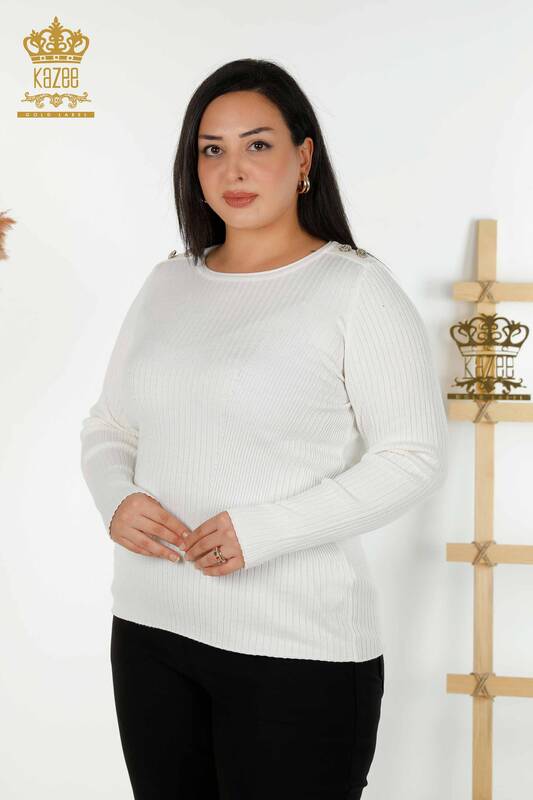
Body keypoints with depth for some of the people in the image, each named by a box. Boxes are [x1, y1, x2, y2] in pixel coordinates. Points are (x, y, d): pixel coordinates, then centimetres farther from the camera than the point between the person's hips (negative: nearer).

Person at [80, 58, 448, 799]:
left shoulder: (357, 287, -7)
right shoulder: (168, 282, 10)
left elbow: (415, 458, -12)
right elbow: (108, 425, 15)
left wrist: (265, 529, -20)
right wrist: (116, 500, -7)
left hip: (298, 651, -5)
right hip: (151, 628, 5)